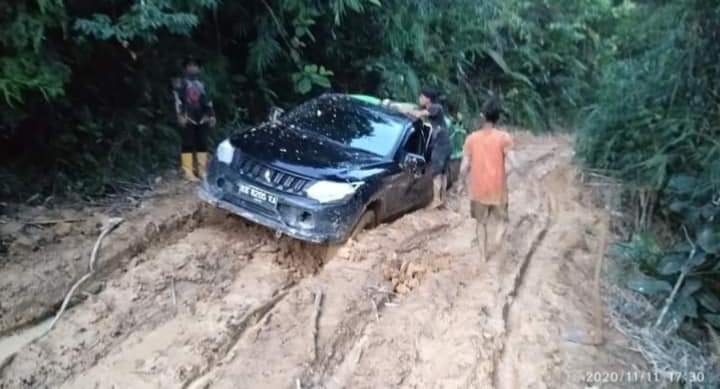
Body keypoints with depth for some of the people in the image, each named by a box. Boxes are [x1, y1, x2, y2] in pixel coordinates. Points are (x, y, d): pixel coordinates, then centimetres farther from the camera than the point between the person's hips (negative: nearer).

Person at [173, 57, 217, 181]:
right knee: (188, 145, -7)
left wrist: (211, 115, 11)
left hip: (202, 118, 5)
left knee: (202, 144, 5)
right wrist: (180, 115, -16)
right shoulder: (180, 83, 4)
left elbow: (207, 100, 20)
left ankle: (202, 171, 11)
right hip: (188, 118, -5)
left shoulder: (201, 83, 20)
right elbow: (177, 99, -5)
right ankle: (189, 172, -6)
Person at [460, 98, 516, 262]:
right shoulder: (504, 137, -11)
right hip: (498, 189, -1)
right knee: (502, 219, 21)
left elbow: (464, 168, -5)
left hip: (478, 189, 1)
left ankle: (483, 256, 25)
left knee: (481, 222, 22)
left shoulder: (471, 138, -6)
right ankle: (499, 236, -10)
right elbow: (513, 164, -17)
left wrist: (465, 183, 12)